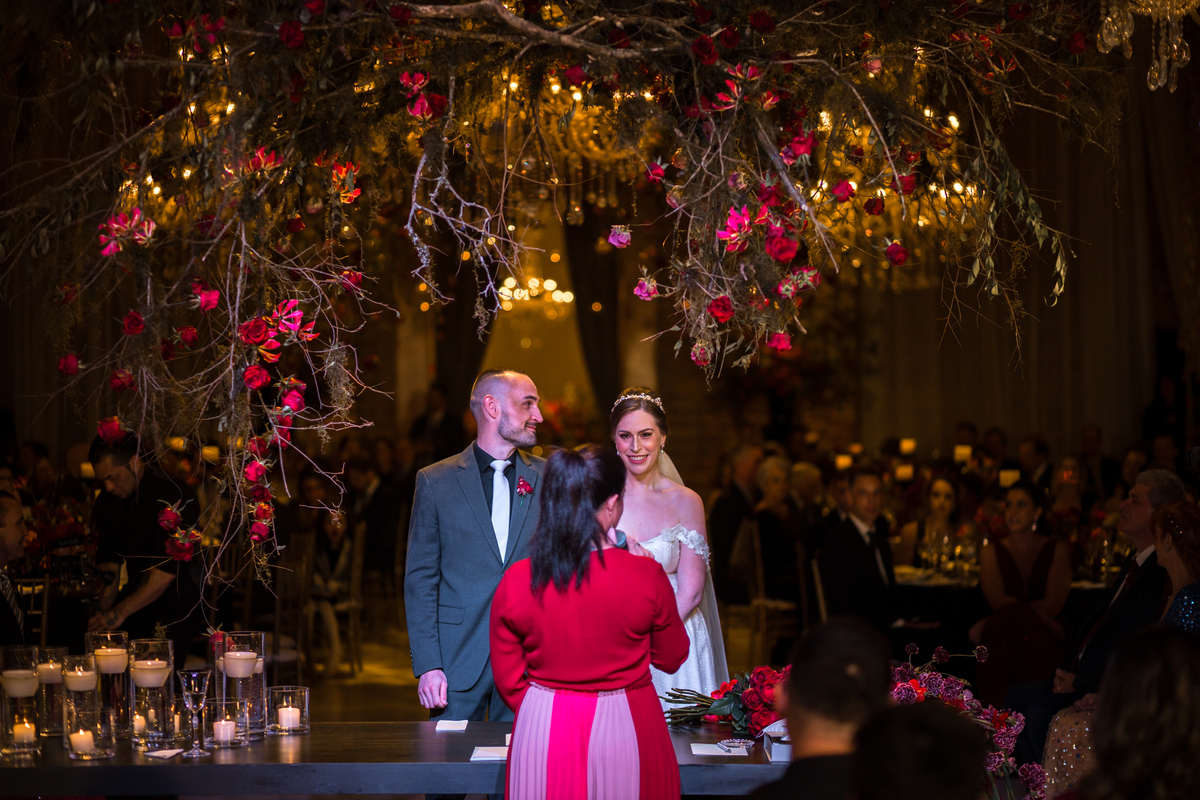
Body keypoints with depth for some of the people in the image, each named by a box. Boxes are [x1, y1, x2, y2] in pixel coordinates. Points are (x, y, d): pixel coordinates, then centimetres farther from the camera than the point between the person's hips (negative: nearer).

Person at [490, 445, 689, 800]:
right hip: (624, 730, -1)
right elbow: (671, 659, 2)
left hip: (542, 733, 1)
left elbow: (508, 680, -1)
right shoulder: (647, 577, -15)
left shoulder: (515, 581, -11)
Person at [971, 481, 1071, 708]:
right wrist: (1042, 619, -18)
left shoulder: (1057, 550, 10)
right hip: (1001, 638, 1)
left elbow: (1053, 603, -4)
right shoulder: (992, 553, 15)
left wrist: (987, 625, -13)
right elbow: (997, 600, -1)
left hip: (1042, 636, -1)